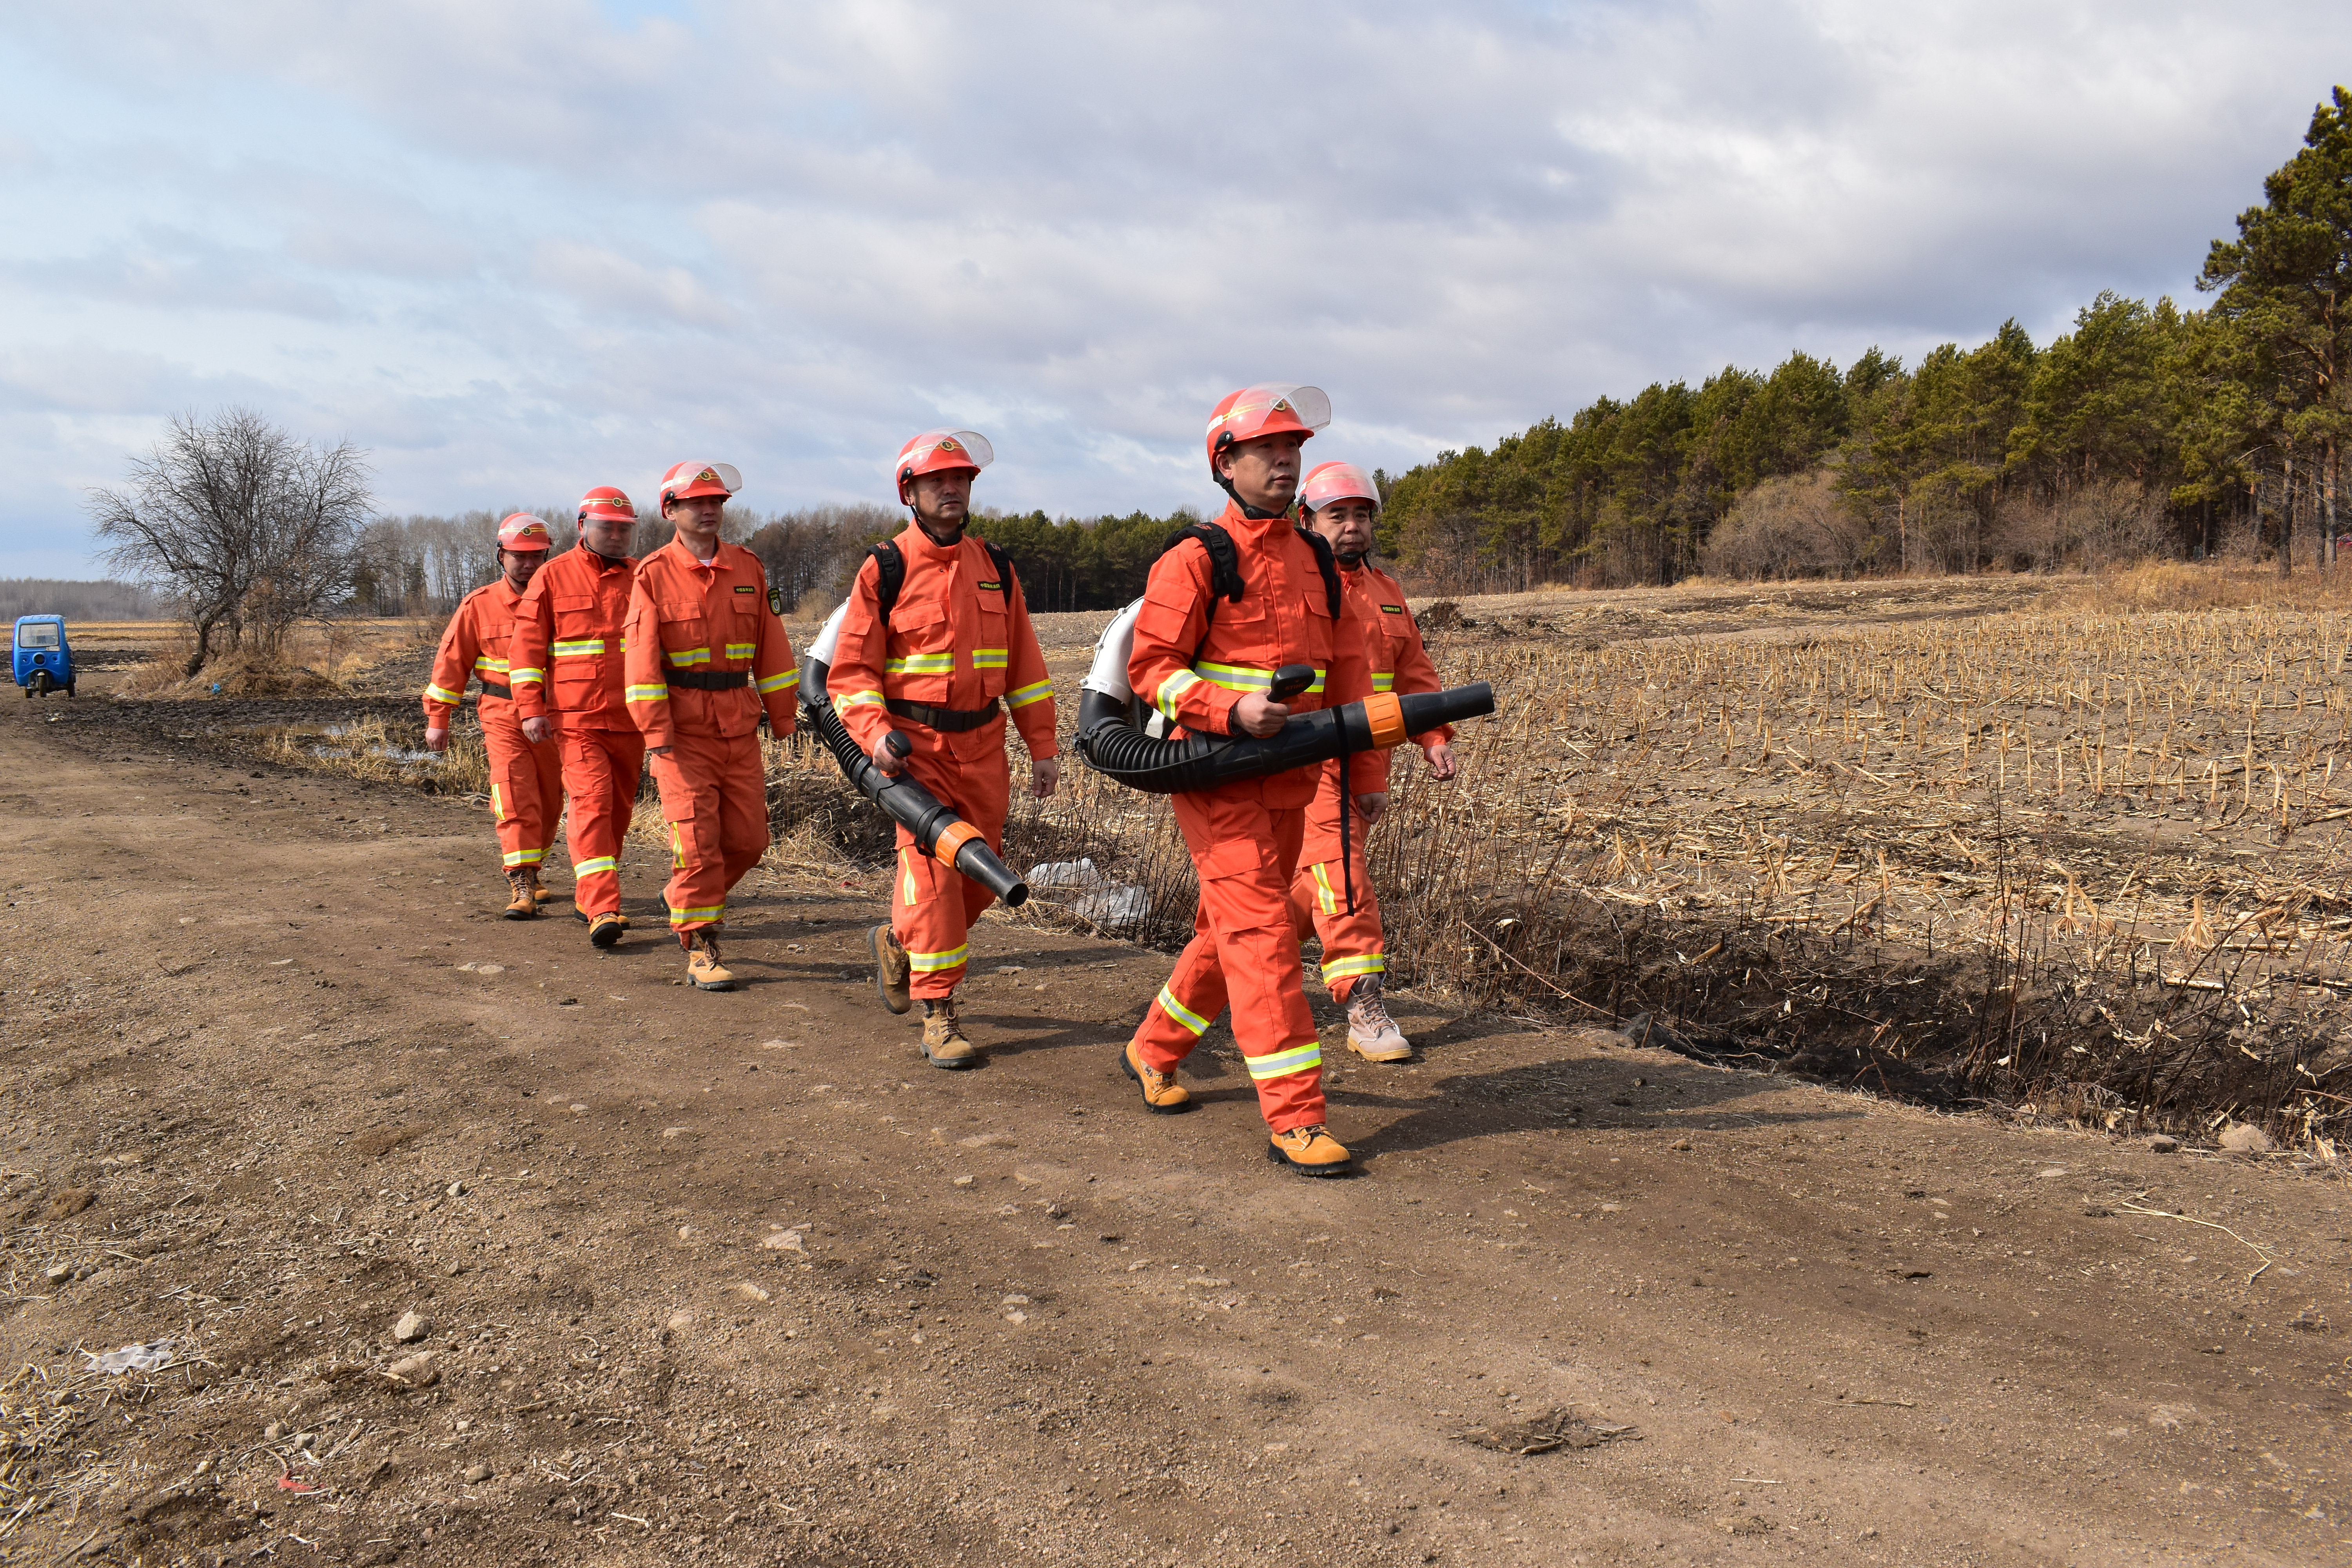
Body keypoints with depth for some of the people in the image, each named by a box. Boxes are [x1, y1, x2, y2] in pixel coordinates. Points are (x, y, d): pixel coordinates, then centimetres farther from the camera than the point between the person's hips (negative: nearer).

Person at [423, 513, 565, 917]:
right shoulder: (479, 605, -1)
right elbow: (451, 661, 4)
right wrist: (438, 719, 3)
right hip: (503, 717, -2)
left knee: (549, 806, 11)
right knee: (516, 803, -14)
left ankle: (529, 874, 31)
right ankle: (520, 887, -14)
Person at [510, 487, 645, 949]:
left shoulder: (642, 579, 11)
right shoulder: (554, 577, 3)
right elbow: (527, 646, 2)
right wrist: (532, 709, -6)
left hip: (630, 720, 4)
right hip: (576, 718, -4)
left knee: (618, 809, 10)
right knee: (591, 803, -14)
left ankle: (585, 894, 26)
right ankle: (602, 910, -18)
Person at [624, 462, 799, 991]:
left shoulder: (748, 568, 8)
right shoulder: (654, 574, -3)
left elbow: (771, 647, 12)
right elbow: (643, 659, -8)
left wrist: (783, 718, 11)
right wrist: (656, 734, -14)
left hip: (739, 727, 4)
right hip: (683, 730, -4)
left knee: (748, 838, 7)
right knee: (698, 841, -6)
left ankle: (686, 898, 32)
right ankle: (701, 952, 5)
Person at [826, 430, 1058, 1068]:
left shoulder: (994, 568, 10)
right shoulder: (885, 570, -3)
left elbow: (1024, 663, 13)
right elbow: (851, 669, -4)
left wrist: (1042, 746, 10)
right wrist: (875, 733, -20)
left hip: (982, 745, 5)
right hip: (916, 746, -5)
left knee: (980, 877, 10)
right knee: (932, 871, -10)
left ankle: (899, 941, 37)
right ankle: (937, 1014, -1)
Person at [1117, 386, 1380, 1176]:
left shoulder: (1317, 562, 13)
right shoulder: (1195, 559, -8)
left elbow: (1349, 670, 17)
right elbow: (1151, 666, -11)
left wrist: (1365, 772, 13)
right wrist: (1232, 710, -25)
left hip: (1290, 783, 7)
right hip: (1218, 778, -7)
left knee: (1231, 931, 16)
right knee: (1261, 936, -11)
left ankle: (1151, 1052, 36)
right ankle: (1294, 1118, -9)